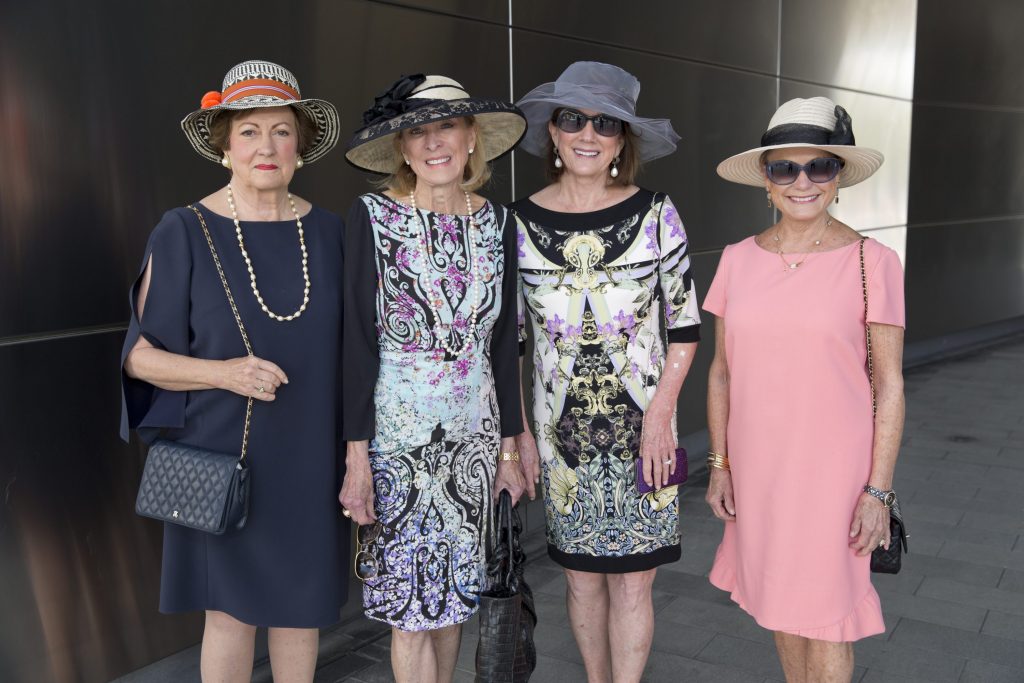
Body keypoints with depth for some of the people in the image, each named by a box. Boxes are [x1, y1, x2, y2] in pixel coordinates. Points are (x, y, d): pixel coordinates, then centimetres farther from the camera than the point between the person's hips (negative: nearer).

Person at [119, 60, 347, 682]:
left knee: (301, 605, 15)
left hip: (308, 460, 3)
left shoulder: (329, 232, 1)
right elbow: (138, 352, -4)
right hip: (223, 456, -2)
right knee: (231, 610, 10)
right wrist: (224, 373, -21)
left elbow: (351, 347, 8)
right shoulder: (184, 234, -7)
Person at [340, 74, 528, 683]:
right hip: (397, 434, -4)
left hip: (474, 431, 4)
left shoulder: (497, 222, 4)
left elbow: (504, 342, 7)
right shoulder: (373, 216, -8)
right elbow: (359, 341, -10)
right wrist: (358, 456, -13)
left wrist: (509, 447, 8)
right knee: (412, 599, 3)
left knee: (455, 590, 15)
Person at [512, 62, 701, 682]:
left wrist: (660, 413, -9)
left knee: (632, 580, 5)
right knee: (582, 575, 13)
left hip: (641, 428, -1)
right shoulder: (519, 223, -2)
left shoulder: (655, 214, -4)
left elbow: (685, 326, 0)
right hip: (561, 429, 1)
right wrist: (519, 433, 2)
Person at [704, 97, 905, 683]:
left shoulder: (872, 263, -10)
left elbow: (890, 385, -6)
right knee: (779, 605, 18)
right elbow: (722, 372, 6)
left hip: (833, 469, -3)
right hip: (758, 468, 4)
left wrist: (878, 490, -8)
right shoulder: (738, 260, 0)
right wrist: (720, 466, 6)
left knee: (822, 618, 6)